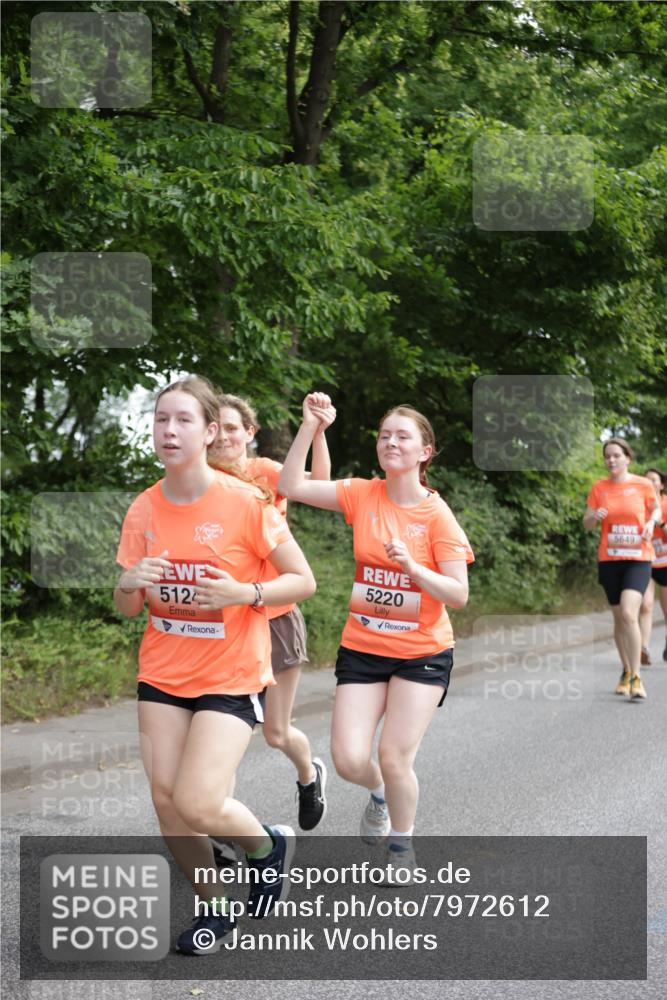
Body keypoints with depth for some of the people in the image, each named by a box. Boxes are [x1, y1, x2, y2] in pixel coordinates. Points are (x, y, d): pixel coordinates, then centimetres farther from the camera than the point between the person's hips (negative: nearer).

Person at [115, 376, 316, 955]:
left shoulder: (246, 502, -13)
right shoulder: (145, 509, 1)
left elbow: (303, 582, -7)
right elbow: (127, 608, 7)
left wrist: (244, 593, -23)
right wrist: (131, 583, -16)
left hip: (231, 677, -5)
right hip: (163, 673, 5)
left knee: (197, 804, -17)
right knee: (166, 801, 2)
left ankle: (269, 846, 16)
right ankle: (215, 908, 25)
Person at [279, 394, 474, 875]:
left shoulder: (437, 515, -12)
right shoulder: (363, 495, -3)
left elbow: (458, 594, -14)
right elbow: (291, 486, -8)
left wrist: (413, 567, -29)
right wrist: (310, 425, -14)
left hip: (422, 652, -3)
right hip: (362, 648, 3)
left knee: (395, 757, -8)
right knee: (349, 760, -5)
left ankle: (401, 844, 21)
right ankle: (380, 794, 32)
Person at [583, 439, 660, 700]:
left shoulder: (643, 485, -2)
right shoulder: (599, 488, 3)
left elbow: (656, 509, 14)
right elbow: (587, 525, 6)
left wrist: (651, 522, -8)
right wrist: (594, 516, -17)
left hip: (638, 560, -3)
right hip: (609, 560, 3)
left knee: (629, 613, -20)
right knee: (619, 618, 10)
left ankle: (635, 678, -14)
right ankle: (626, 671, 27)